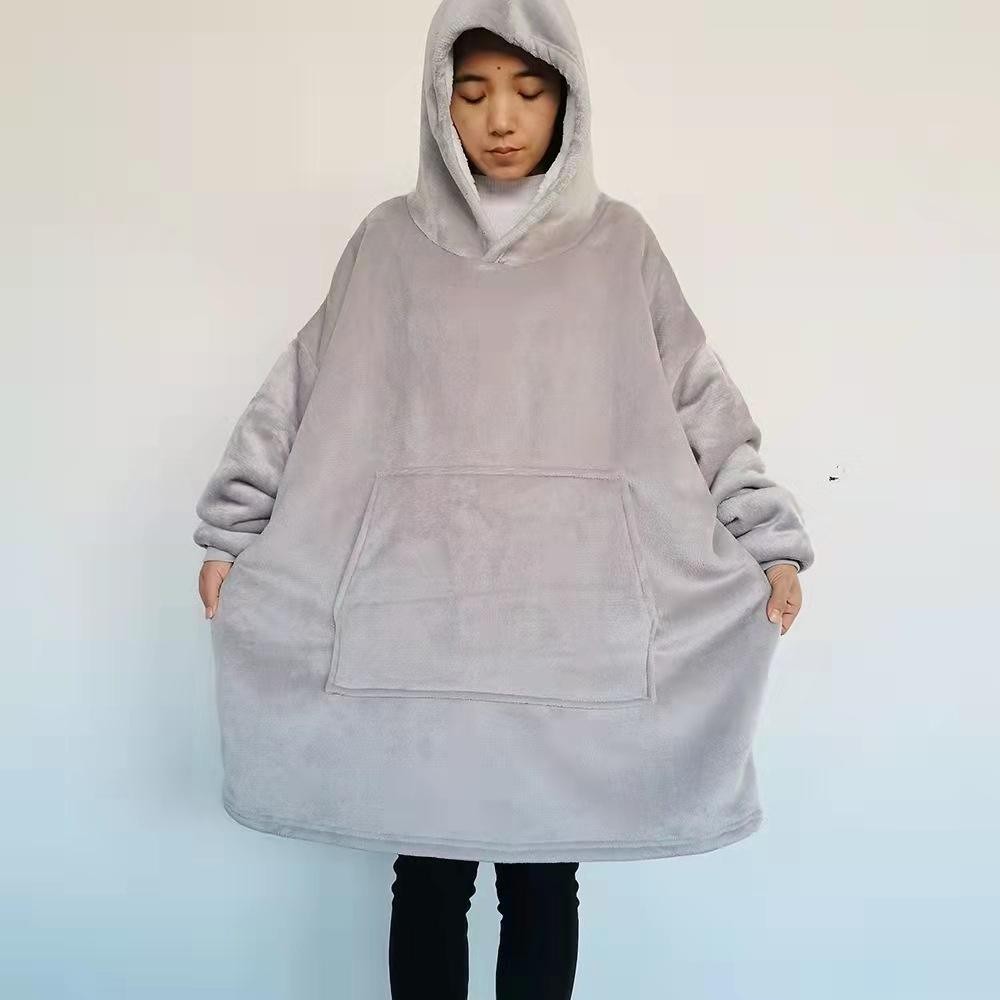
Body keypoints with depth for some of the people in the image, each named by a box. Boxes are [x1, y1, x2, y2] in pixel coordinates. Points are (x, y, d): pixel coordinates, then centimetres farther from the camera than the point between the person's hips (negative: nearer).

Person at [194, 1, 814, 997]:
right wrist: (232, 534, 7)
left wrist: (770, 540, 1)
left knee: (545, 869, 8)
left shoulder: (618, 243, 8)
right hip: (417, 609, 0)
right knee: (428, 867, 6)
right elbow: (302, 397, 9)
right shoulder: (390, 241, 8)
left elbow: (701, 402, 7)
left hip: (573, 610, 0)